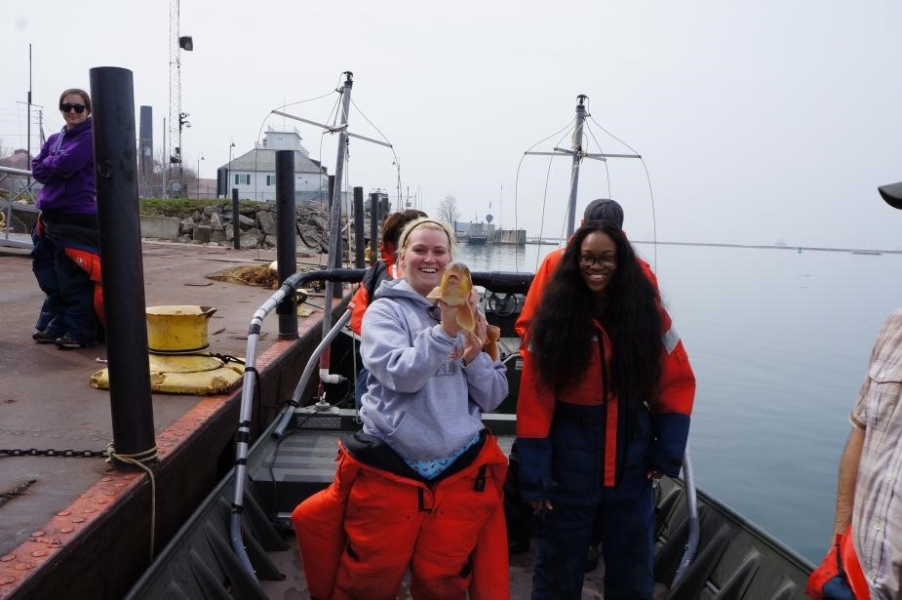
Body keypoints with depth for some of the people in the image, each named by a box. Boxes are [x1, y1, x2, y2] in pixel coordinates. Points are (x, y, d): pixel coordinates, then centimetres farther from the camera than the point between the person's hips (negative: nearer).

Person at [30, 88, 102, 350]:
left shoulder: (90, 138, -4)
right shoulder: (54, 139, 18)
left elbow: (66, 164, -17)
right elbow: (36, 168, 10)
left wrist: (48, 165, 3)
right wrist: (57, 167, -8)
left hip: (78, 216, -8)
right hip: (50, 215, 8)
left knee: (74, 276, -6)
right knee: (50, 274, 13)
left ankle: (79, 330, 2)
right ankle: (54, 324, 25)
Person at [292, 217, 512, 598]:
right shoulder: (384, 311, -5)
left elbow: (493, 398, 4)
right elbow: (401, 374, -22)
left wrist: (474, 356, -13)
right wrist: (445, 331, -31)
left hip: (461, 473, 3)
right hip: (390, 473, -2)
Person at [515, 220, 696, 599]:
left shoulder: (647, 312, -2)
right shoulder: (554, 316, -9)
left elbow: (677, 383, 4)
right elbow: (535, 399, -11)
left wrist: (668, 452, -3)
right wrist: (534, 476, -12)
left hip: (632, 463, 2)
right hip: (568, 464, -2)